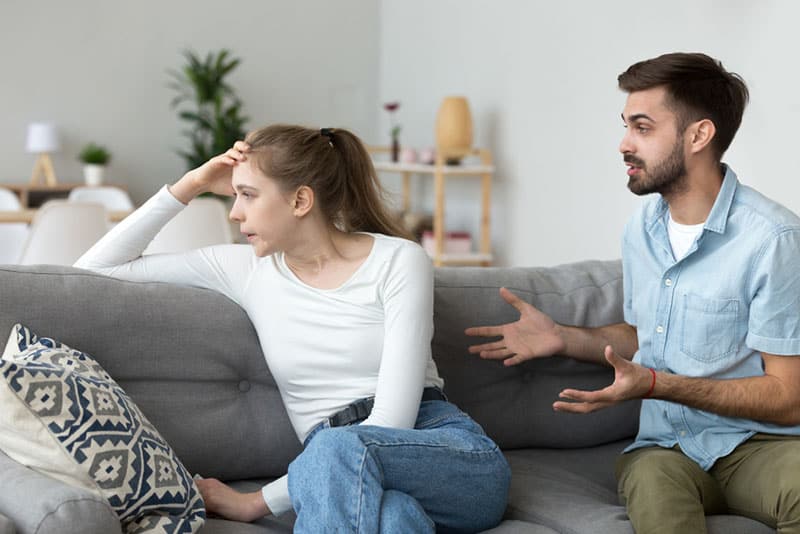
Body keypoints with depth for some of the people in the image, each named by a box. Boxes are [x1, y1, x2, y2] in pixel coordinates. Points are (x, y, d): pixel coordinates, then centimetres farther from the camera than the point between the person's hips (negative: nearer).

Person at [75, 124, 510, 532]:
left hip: (454, 457, -1)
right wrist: (189, 186, 6)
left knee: (337, 449, -39)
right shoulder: (243, 269, 11)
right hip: (337, 476, 2)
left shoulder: (399, 261, -3)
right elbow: (96, 267, 16)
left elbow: (392, 419, -12)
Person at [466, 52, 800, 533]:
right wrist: (563, 337, 8)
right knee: (651, 475, -33)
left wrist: (655, 384, -20)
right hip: (667, 444, 4)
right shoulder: (642, 229, 10)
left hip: (758, 441, -4)